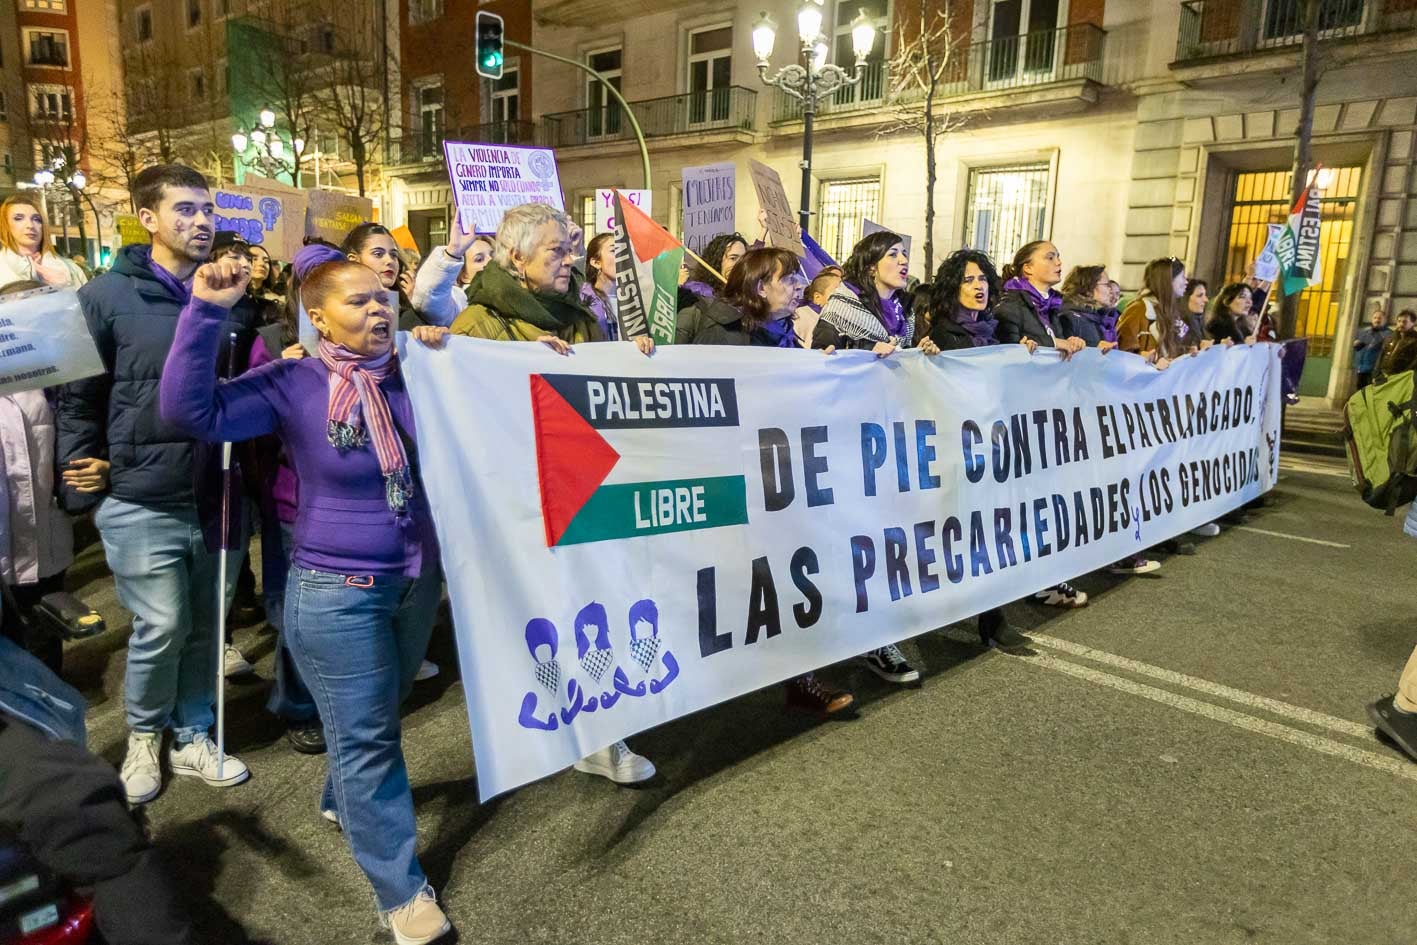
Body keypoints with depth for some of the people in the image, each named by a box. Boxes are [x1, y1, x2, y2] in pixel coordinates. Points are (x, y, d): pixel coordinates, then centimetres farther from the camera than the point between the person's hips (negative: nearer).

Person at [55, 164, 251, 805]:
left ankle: (192, 737, 31)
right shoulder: (107, 297, -4)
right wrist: (82, 477, -3)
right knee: (162, 627, 1)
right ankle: (143, 736, 28)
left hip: (216, 497, 4)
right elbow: (77, 396, -1)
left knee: (206, 627, 11)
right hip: (140, 503, -4)